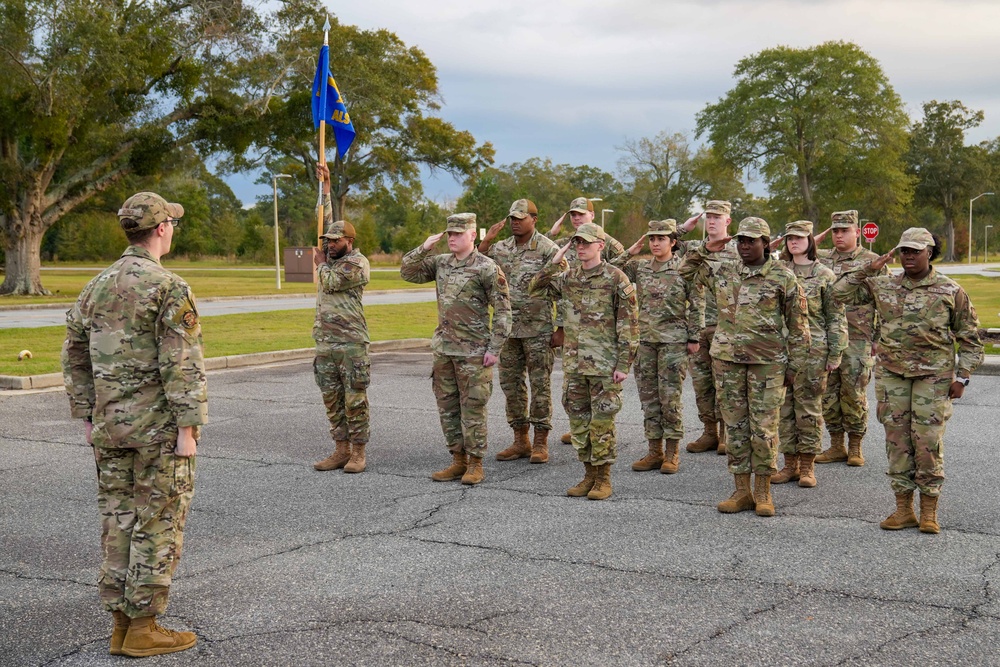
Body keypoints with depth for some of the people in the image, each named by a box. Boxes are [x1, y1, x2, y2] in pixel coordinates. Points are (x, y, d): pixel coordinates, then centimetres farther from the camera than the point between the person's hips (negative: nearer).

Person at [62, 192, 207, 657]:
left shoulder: (97, 287, 9)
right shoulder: (169, 289, -13)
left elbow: (75, 356, 13)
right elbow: (181, 366, -17)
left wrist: (87, 418, 18)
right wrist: (187, 428, -14)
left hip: (109, 427, 7)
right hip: (158, 428, -7)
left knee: (117, 521, 12)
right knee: (158, 524, 2)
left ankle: (121, 623, 18)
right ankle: (142, 628, 6)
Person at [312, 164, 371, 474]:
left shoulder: (358, 263, -8)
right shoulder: (333, 256, 14)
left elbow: (330, 282, -16)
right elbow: (327, 220, 21)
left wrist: (321, 263, 4)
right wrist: (325, 184, 22)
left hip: (351, 343, -8)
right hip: (325, 342, 8)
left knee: (355, 401, -2)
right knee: (332, 399, 9)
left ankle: (358, 452, 3)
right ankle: (341, 450, 15)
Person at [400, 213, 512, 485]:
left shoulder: (487, 268, -10)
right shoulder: (441, 263, 9)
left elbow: (503, 310, -10)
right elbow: (408, 272, 15)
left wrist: (494, 349, -14)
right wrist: (424, 248, -2)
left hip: (473, 352, -7)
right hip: (444, 349, 7)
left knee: (472, 408, -1)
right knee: (447, 407, 10)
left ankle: (475, 464, 9)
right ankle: (458, 460, 20)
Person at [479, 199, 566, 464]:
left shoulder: (548, 249, -7)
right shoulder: (501, 248, 9)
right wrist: (486, 240, -7)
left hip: (538, 329, -6)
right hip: (509, 328, 6)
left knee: (540, 384, 0)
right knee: (511, 383, 9)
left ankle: (541, 442, 7)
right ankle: (520, 441, 19)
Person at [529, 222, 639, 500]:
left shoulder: (616, 279, -8)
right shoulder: (567, 277, 8)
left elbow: (629, 324, -8)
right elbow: (535, 289, 12)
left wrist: (624, 364, -12)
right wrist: (553, 263, -1)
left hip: (604, 364, -6)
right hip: (573, 363, 6)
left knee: (602, 422, 0)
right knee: (578, 420, 10)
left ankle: (603, 478, 10)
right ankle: (589, 474, 21)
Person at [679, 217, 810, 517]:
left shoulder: (783, 278, -2)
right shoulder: (722, 273, 8)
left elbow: (798, 324, 0)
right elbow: (687, 270, 20)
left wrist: (794, 365, -2)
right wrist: (705, 249, 2)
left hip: (768, 362, -4)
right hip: (727, 358, 4)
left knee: (764, 428, 0)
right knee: (735, 426, 7)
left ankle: (763, 492, 12)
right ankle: (742, 491, 16)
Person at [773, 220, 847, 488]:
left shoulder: (824, 275, 1)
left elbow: (836, 318, 0)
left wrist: (835, 354, -5)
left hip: (812, 349, -4)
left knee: (809, 406, 1)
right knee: (784, 407, 6)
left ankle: (807, 466, 10)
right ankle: (790, 464, 15)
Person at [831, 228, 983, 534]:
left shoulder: (950, 291, 1)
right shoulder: (883, 286, 7)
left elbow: (969, 338, 5)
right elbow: (841, 292, 6)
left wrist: (962, 377, -2)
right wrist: (869, 270, -3)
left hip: (933, 374, -3)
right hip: (891, 374, 3)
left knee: (928, 441, -5)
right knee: (897, 440, 5)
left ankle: (929, 511, 6)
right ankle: (903, 508, 13)